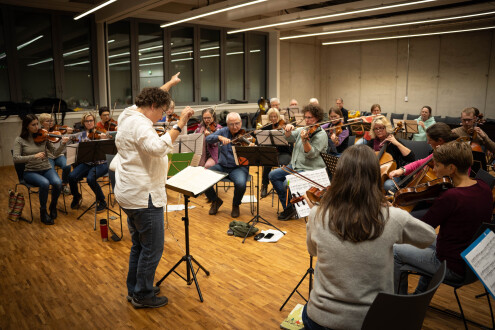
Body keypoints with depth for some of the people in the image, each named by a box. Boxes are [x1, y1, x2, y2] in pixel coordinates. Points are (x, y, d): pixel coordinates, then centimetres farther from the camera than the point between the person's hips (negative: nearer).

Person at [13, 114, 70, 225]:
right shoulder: (20, 140, -2)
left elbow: (55, 153, -3)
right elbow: (15, 158, -13)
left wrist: (63, 144, -21)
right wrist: (34, 156, -25)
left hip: (46, 169, 2)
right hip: (30, 172, -2)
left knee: (58, 183, -29)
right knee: (45, 183, -34)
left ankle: (53, 206, 0)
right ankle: (43, 211, -12)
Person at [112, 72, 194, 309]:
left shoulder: (128, 115, 11)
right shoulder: (139, 124, -20)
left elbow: (150, 98, 28)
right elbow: (158, 147, -38)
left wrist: (169, 84, 35)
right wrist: (179, 125, -35)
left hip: (130, 194, 11)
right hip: (143, 196, -11)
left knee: (139, 245, 21)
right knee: (152, 248, 2)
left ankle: (134, 289, 33)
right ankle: (143, 295, 15)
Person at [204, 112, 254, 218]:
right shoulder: (223, 131, 6)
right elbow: (208, 139, -7)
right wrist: (219, 137, -25)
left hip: (239, 167, -3)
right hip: (222, 166, 3)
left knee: (240, 184, -35)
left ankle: (236, 205, 1)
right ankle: (215, 201, 10)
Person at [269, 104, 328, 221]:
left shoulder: (321, 135, -11)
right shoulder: (302, 129, 11)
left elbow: (311, 154, -21)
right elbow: (289, 139, 5)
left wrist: (304, 140, -36)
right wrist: (288, 130, -15)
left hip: (310, 170, -8)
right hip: (295, 166, 8)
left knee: (287, 183, -27)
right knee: (273, 175, -2)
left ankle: (292, 209, 0)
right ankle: (287, 207, 3)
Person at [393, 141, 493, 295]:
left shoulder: (451, 197, -29)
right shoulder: (484, 188, -5)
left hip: (454, 269, -9)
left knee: (395, 251, 5)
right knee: (429, 241, 34)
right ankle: (420, 294, 44)